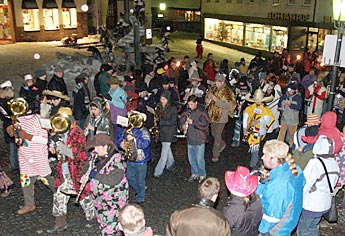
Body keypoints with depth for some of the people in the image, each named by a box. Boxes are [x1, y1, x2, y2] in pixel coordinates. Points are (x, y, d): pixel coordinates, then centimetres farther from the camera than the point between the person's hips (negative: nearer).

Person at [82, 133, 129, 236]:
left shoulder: (117, 159, -22)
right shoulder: (95, 156, 0)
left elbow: (115, 179, -29)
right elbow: (88, 166, 16)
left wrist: (96, 175, -28)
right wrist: (85, 176, -6)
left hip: (114, 199, -7)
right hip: (99, 197, 7)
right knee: (103, 222, 22)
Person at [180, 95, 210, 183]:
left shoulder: (202, 112, -11)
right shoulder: (186, 112, 4)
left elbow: (205, 125, -18)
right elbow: (181, 122, 10)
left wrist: (193, 122, -25)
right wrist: (183, 126, -13)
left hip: (199, 140, -5)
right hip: (190, 139, 5)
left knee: (199, 159, 2)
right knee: (191, 159, 16)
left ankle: (202, 175, 22)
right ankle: (194, 174, 34)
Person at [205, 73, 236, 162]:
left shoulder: (227, 92, -16)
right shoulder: (213, 89, 4)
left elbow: (228, 105, -23)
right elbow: (207, 97, 16)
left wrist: (217, 100, -30)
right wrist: (207, 100, -9)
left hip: (221, 117, -7)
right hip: (213, 115, 7)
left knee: (217, 136, -3)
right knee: (213, 133, 22)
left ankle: (215, 155, 10)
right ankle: (222, 144, 49)